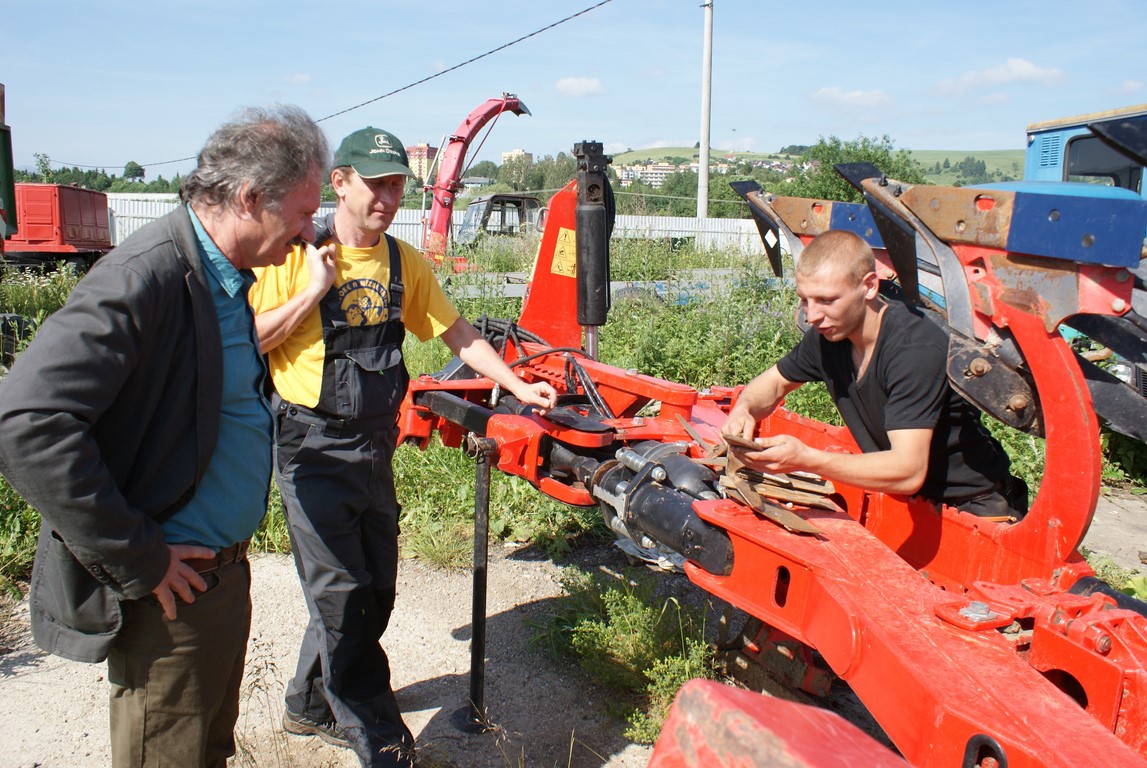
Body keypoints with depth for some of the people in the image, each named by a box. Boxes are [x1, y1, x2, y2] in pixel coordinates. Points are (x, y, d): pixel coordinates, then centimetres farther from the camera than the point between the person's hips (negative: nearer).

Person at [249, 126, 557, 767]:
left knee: (374, 590, 14)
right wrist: (314, 292, -19)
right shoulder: (297, 254, -9)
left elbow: (459, 334, 8)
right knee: (342, 594, -1)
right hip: (313, 449, -5)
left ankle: (311, 707, 36)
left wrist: (519, 386, 1)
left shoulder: (405, 263, 5)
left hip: (375, 448, 6)